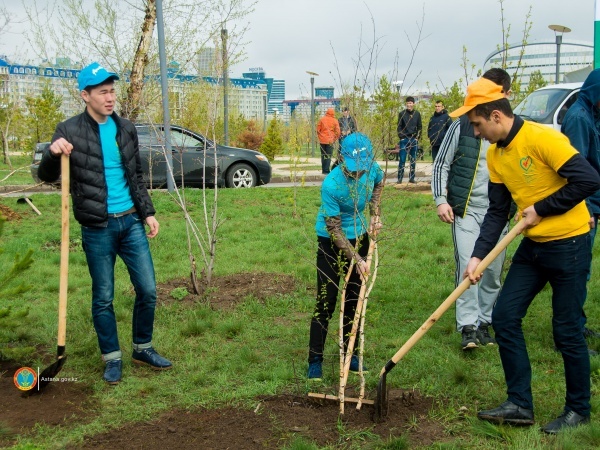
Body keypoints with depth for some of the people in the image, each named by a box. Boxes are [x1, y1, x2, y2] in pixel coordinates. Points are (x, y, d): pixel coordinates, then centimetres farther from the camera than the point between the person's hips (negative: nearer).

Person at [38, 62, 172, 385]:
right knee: (103, 298, 6)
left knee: (148, 290, 6)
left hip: (131, 222, 4)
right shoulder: (70, 131, -7)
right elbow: (48, 176, -4)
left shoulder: (126, 128, 6)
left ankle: (142, 348, 26)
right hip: (97, 228, -4)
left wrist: (148, 212, 10)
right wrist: (53, 154, -26)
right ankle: (112, 358, 23)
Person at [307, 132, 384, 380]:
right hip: (330, 241, -5)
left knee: (355, 299, 11)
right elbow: (334, 230, -23)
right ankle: (315, 360, 3)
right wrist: (356, 259, -23)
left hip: (359, 236, 6)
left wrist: (375, 214, 0)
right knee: (326, 301, -6)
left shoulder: (372, 169, -16)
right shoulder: (331, 185, -31)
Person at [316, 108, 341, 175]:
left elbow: (318, 129, 2)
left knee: (323, 155, 13)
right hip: (330, 141, -2)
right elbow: (337, 132, -3)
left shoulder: (322, 119, 0)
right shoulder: (335, 121, -3)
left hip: (322, 140, 2)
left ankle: (323, 170, 17)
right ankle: (326, 170, -6)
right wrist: (335, 139, 11)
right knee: (328, 155, 0)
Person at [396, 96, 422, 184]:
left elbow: (420, 126, 9)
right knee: (402, 160, -4)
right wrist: (401, 136, -8)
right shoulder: (402, 113, 1)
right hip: (404, 139, -2)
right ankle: (400, 178, 0)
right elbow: (399, 126, 1)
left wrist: (418, 136, -1)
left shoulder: (417, 114, 6)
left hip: (414, 139, 2)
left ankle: (411, 178, 13)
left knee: (413, 160, 7)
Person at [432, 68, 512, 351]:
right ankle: (468, 327, -4)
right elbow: (441, 164, 2)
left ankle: (484, 323, 23)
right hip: (465, 210, -2)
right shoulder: (463, 125, -3)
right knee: (467, 266, -10)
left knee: (493, 270, 8)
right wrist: (441, 200, -8)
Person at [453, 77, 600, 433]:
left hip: (569, 243, -8)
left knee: (567, 331, 2)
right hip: (533, 245, 8)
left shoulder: (541, 138, -20)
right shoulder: (495, 154, 5)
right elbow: (497, 212, 7)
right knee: (505, 316, 4)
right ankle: (520, 404, 16)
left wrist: (540, 209, -16)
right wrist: (478, 256, -2)